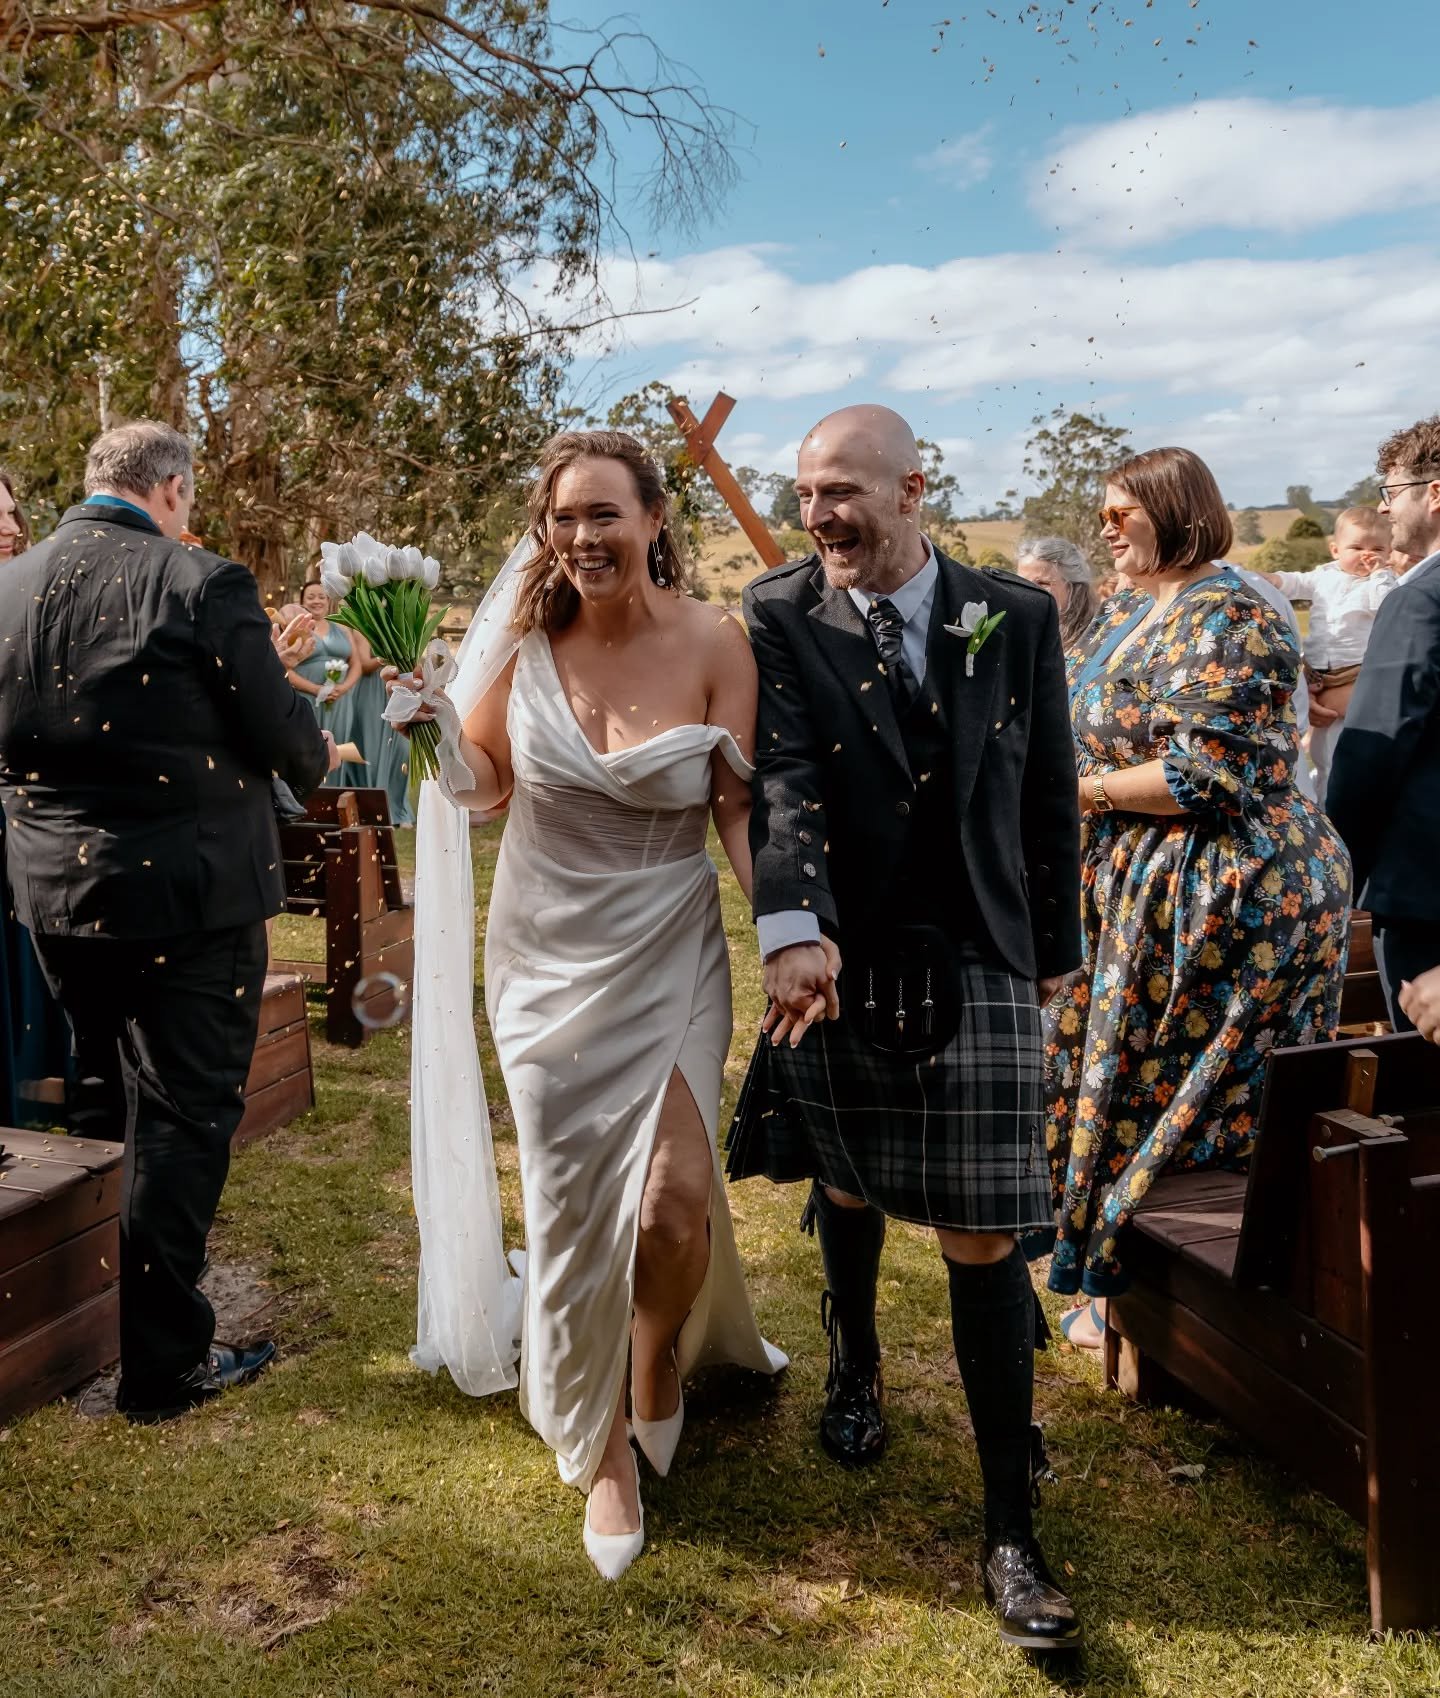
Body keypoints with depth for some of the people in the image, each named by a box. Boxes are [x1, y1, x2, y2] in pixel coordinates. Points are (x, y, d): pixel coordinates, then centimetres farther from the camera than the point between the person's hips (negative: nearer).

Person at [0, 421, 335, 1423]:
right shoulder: (202, 585, -15)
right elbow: (284, 738, -11)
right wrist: (319, 762, 11)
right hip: (190, 890, -6)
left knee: (106, 1108, 22)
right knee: (184, 1117, 4)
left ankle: (95, 1331, 38)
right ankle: (163, 1361, 12)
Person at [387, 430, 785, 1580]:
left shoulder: (712, 643, -10)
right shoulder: (527, 636, -6)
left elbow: (742, 810, -5)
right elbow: (484, 786, 5)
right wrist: (436, 730, -15)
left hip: (671, 954, -1)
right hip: (549, 959, 2)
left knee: (673, 1196, -8)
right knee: (575, 1207, 8)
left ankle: (659, 1381, 29)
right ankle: (602, 1451, 31)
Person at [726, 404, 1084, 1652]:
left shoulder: (1016, 617, 0)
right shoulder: (781, 617, -5)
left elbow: (1051, 797, 6)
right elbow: (783, 776, -19)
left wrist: (1053, 949, 10)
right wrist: (794, 926, -33)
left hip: (978, 969, 0)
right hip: (840, 963, 1)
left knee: (984, 1240, -1)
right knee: (845, 1186, 19)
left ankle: (1011, 1529, 11)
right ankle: (857, 1368, 49)